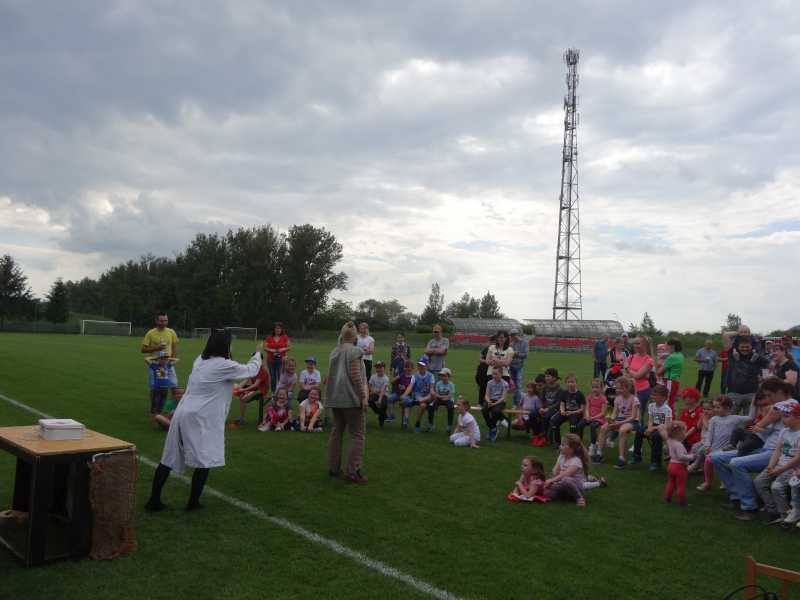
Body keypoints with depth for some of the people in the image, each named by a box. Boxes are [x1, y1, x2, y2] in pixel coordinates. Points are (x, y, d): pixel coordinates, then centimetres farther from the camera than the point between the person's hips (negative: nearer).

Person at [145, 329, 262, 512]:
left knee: (169, 458, 12)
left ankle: (154, 500, 19)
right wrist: (257, 354, 20)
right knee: (204, 460, 5)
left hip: (183, 413, 8)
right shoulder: (224, 365, -8)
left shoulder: (200, 360, 13)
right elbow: (251, 370, 4)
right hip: (200, 419, -8)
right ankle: (193, 503, 12)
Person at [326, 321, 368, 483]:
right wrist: (363, 397, -13)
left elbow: (331, 375, 15)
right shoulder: (354, 350, -11)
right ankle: (352, 472, -3)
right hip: (351, 398, -7)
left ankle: (333, 468, 22)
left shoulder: (334, 351, 11)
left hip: (335, 398, 8)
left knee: (336, 432, 16)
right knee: (357, 435, 0)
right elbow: (355, 375, -17)